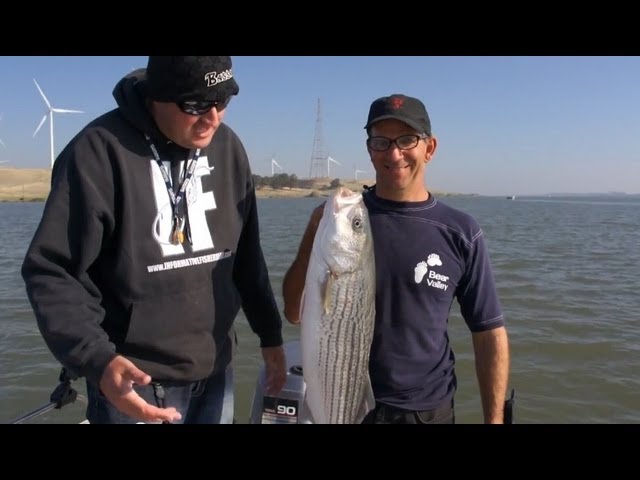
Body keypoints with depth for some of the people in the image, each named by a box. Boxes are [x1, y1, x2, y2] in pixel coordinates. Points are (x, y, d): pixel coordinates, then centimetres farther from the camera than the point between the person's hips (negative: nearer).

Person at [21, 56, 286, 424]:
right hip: (136, 378, -4)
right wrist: (96, 359, -26)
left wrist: (270, 334, 11)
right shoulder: (100, 150, -15)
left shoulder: (228, 147, 1)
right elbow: (51, 271, -14)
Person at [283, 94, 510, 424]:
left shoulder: (460, 233, -7)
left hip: (430, 409, 0)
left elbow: (490, 333, -2)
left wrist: (494, 418, -7)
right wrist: (314, 236, -19)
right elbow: (295, 313, -7)